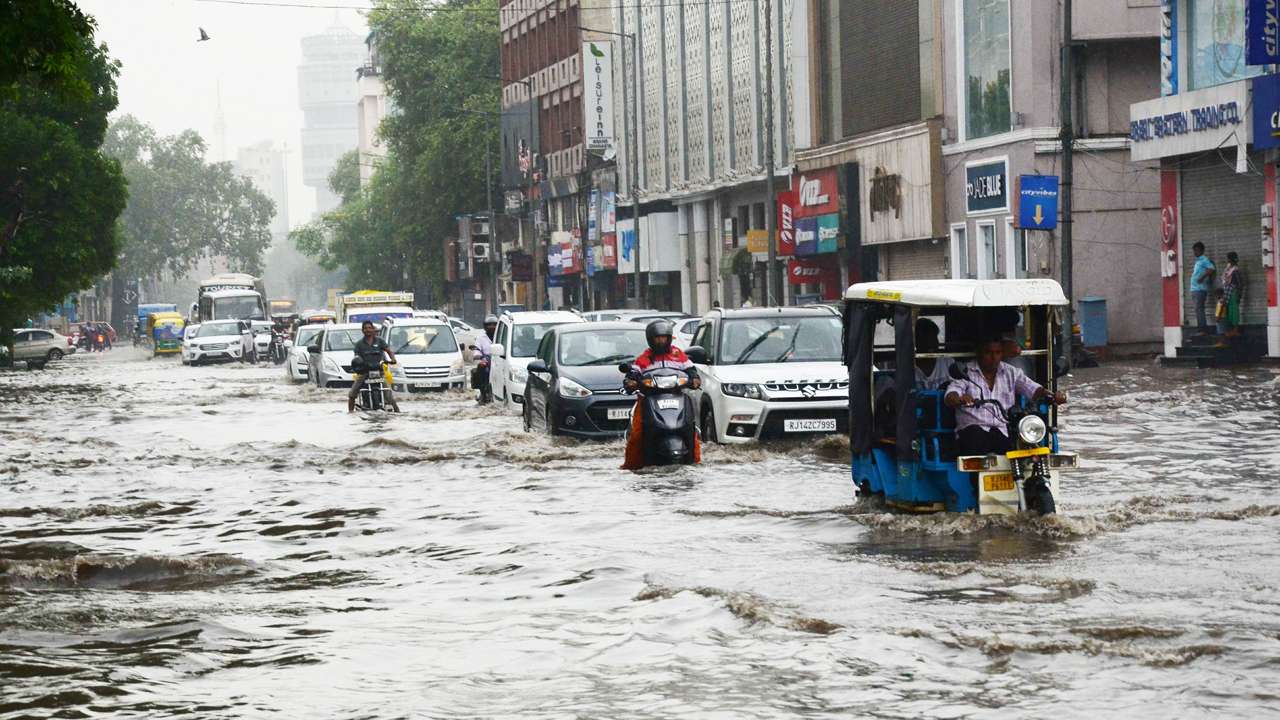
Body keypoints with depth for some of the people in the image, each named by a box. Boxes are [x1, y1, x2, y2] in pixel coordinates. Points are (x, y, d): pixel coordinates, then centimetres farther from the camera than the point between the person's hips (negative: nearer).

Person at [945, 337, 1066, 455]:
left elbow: (1033, 389, 4)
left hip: (1004, 430, 2)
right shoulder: (965, 373, 5)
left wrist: (1053, 396, -18)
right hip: (974, 427, -2)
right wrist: (960, 400, -36)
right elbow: (950, 397, -10)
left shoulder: (1011, 373, 16)